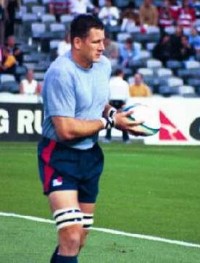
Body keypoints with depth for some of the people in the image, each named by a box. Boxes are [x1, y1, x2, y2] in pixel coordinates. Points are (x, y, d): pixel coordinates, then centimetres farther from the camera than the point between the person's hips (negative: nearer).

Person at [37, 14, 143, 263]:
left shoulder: (103, 65, 3)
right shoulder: (61, 73, -22)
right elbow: (66, 130, -25)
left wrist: (115, 114, -1)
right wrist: (109, 122, -16)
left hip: (90, 155, 8)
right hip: (60, 156, -8)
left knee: (78, 240, 12)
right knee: (71, 238, -20)